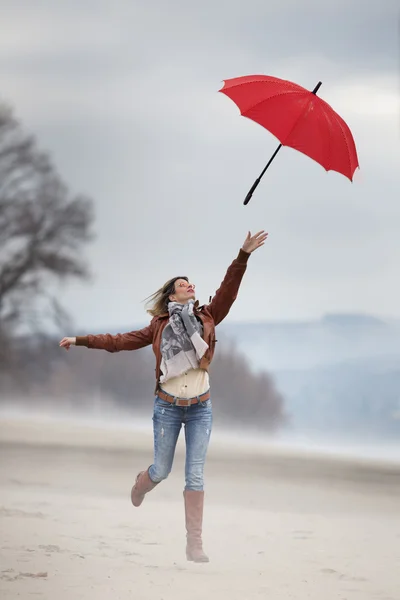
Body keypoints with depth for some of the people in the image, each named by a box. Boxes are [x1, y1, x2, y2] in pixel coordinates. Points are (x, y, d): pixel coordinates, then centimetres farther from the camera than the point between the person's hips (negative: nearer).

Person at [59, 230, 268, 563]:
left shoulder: (207, 319, 3)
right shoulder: (159, 327, 2)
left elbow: (228, 289, -8)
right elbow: (121, 341, 7)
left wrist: (243, 255, -18)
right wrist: (80, 340, 5)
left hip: (200, 408, 0)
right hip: (168, 407, 0)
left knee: (195, 476, -3)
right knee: (162, 470, 11)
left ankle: (195, 543, -1)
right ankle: (139, 488, 48)